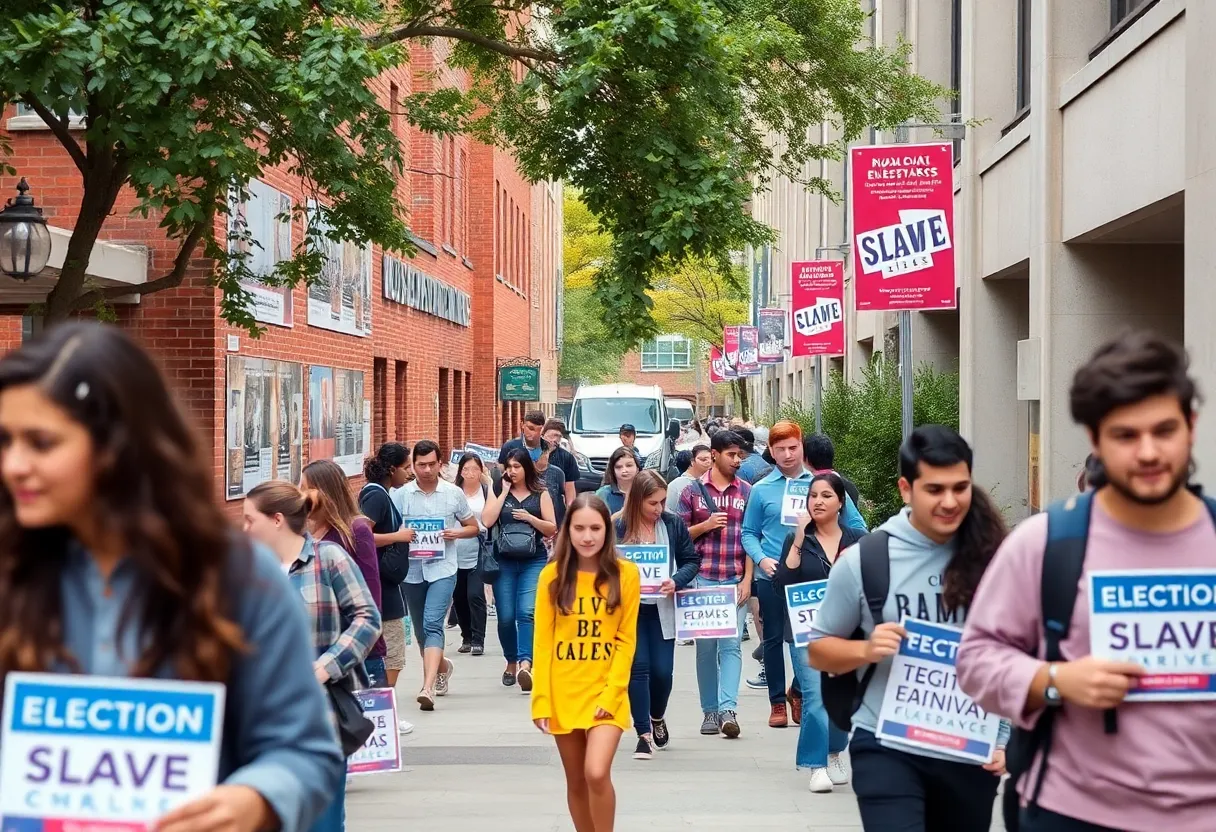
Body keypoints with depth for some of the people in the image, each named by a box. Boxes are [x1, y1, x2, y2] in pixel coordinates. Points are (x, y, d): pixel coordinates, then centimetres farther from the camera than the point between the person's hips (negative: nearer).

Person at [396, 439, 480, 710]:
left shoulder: (454, 493, 2)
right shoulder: (402, 495, 3)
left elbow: (473, 526, 12)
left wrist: (457, 533, -9)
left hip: (442, 568, -3)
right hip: (411, 570, 3)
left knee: (432, 624, -19)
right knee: (421, 630, 16)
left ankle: (428, 687, -27)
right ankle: (443, 666, 45)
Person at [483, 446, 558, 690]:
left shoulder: (540, 494, 5)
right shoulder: (498, 492, 7)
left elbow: (552, 529, 5)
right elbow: (487, 521, -8)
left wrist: (529, 517, -11)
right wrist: (504, 492, -5)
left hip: (534, 561, -2)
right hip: (504, 561, 2)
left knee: (527, 612, -18)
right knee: (506, 616, 4)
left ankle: (525, 664, -28)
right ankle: (511, 662, 24)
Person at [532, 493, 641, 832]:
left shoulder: (626, 574, -4)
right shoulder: (552, 574, -1)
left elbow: (625, 641, -3)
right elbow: (543, 642, -1)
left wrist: (611, 694, -11)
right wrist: (541, 698, -6)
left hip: (605, 692, -2)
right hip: (563, 694, 2)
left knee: (597, 773, -18)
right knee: (576, 781, 11)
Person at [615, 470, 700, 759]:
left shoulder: (674, 524, -1)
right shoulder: (618, 527, -8)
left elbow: (692, 561, 5)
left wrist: (676, 581, -13)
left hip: (661, 608, 2)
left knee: (662, 670, 3)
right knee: (638, 666, -5)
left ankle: (657, 718, 34)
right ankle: (644, 733, 5)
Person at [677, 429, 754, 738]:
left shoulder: (747, 491, 8)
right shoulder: (693, 491, 6)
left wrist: (747, 579, -2)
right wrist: (706, 525, -9)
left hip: (735, 580, 0)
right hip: (702, 578, 0)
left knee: (731, 645, -7)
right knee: (705, 646, 5)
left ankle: (728, 709, -12)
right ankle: (709, 711, 12)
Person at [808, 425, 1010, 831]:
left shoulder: (992, 559, -4)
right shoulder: (863, 559, -7)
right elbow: (819, 649, 3)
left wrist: (1009, 739, 0)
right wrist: (865, 650, -16)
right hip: (887, 750, -2)